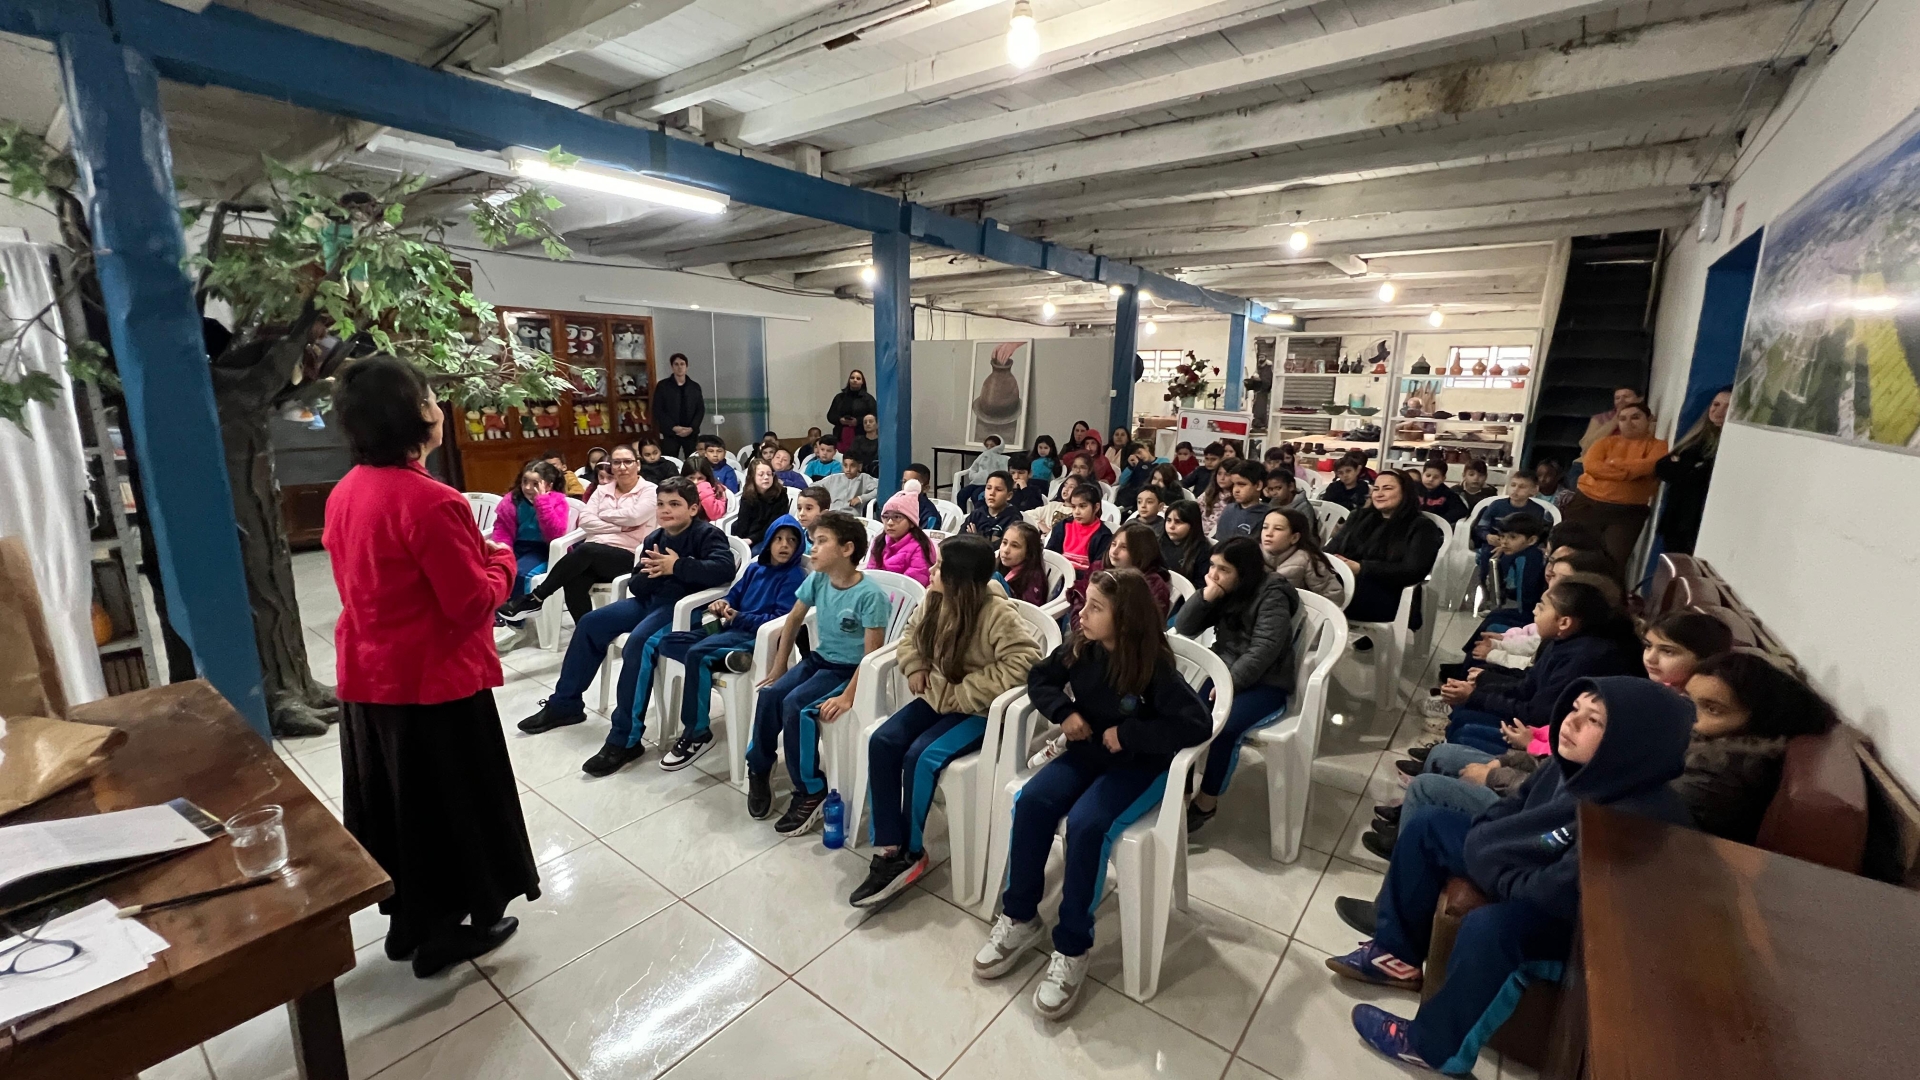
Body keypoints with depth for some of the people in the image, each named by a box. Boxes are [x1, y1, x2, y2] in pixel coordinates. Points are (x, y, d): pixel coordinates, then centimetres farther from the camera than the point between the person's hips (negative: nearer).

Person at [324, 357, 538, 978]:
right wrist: (502, 560, -3)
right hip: (433, 681, -8)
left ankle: (407, 921, 38)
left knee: (394, 802, 21)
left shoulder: (344, 494, 3)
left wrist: (471, 555, 12)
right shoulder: (429, 501, -24)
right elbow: (474, 602, -21)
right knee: (448, 805, 10)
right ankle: (445, 932, 26)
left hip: (366, 677, 8)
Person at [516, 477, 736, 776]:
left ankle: (625, 738, -23)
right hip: (651, 601, 9)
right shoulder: (654, 539, 12)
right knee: (590, 623, 7)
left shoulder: (707, 534, -9)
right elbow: (636, 585, 10)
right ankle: (565, 704, 23)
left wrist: (676, 567, -26)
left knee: (638, 642, -31)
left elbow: (725, 568, -28)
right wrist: (649, 574, -14)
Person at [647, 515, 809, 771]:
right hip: (730, 627, 9)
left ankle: (697, 733, -22)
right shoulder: (755, 568, 17)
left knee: (696, 654, -30)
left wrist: (739, 618, -15)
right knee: (668, 642, -4)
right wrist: (723, 604, -3)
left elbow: (782, 619, -14)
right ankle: (729, 656, -24)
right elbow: (735, 594, 22)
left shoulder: (794, 576, -6)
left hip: (757, 636, -8)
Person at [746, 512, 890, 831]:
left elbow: (872, 653, -22)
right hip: (818, 658, 6)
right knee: (769, 695, -15)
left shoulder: (870, 594, -23)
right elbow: (793, 620, 9)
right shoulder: (817, 580, -4)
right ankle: (759, 769, 8)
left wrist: (848, 697, -26)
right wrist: (778, 667, 9)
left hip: (849, 669, -6)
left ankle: (811, 790, -8)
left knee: (795, 706, -25)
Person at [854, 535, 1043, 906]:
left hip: (978, 710, -7)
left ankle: (911, 854, -2)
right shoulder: (935, 599, -1)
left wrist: (961, 694, -27)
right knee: (882, 742, -13)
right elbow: (911, 632, 19)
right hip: (938, 697, 7)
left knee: (922, 756, -25)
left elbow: (1024, 660, -31)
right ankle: (888, 850, -9)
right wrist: (915, 668, -1)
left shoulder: (998, 614, -23)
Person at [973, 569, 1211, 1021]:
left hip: (1139, 765, -5)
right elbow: (1039, 678, 9)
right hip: (1088, 752, 5)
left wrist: (1128, 734, -26)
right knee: (1032, 801, -19)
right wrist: (1063, 712, -10)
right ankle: (1019, 918, -2)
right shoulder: (1080, 648, -5)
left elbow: (1198, 724, -27)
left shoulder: (1154, 667, -20)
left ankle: (1072, 948, -12)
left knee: (1086, 823, -30)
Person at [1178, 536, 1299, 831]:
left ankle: (1207, 801, -11)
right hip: (1223, 674, 6)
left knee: (1224, 726, -30)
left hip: (1265, 685, -6)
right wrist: (1206, 596, -13)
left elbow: (1262, 651, -22)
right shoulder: (1222, 592, 6)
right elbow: (1184, 629, 2)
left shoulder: (1272, 596, -14)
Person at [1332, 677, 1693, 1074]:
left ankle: (1432, 1045, -11)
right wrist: (1482, 846, -6)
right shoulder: (1576, 763, -8)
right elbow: (1517, 806, 8)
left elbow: (1559, 896, -34)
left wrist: (1499, 876, -18)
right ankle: (1398, 953, 12)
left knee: (1488, 927, -35)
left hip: (1577, 920, -9)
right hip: (1524, 867, 9)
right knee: (1428, 828, 8)